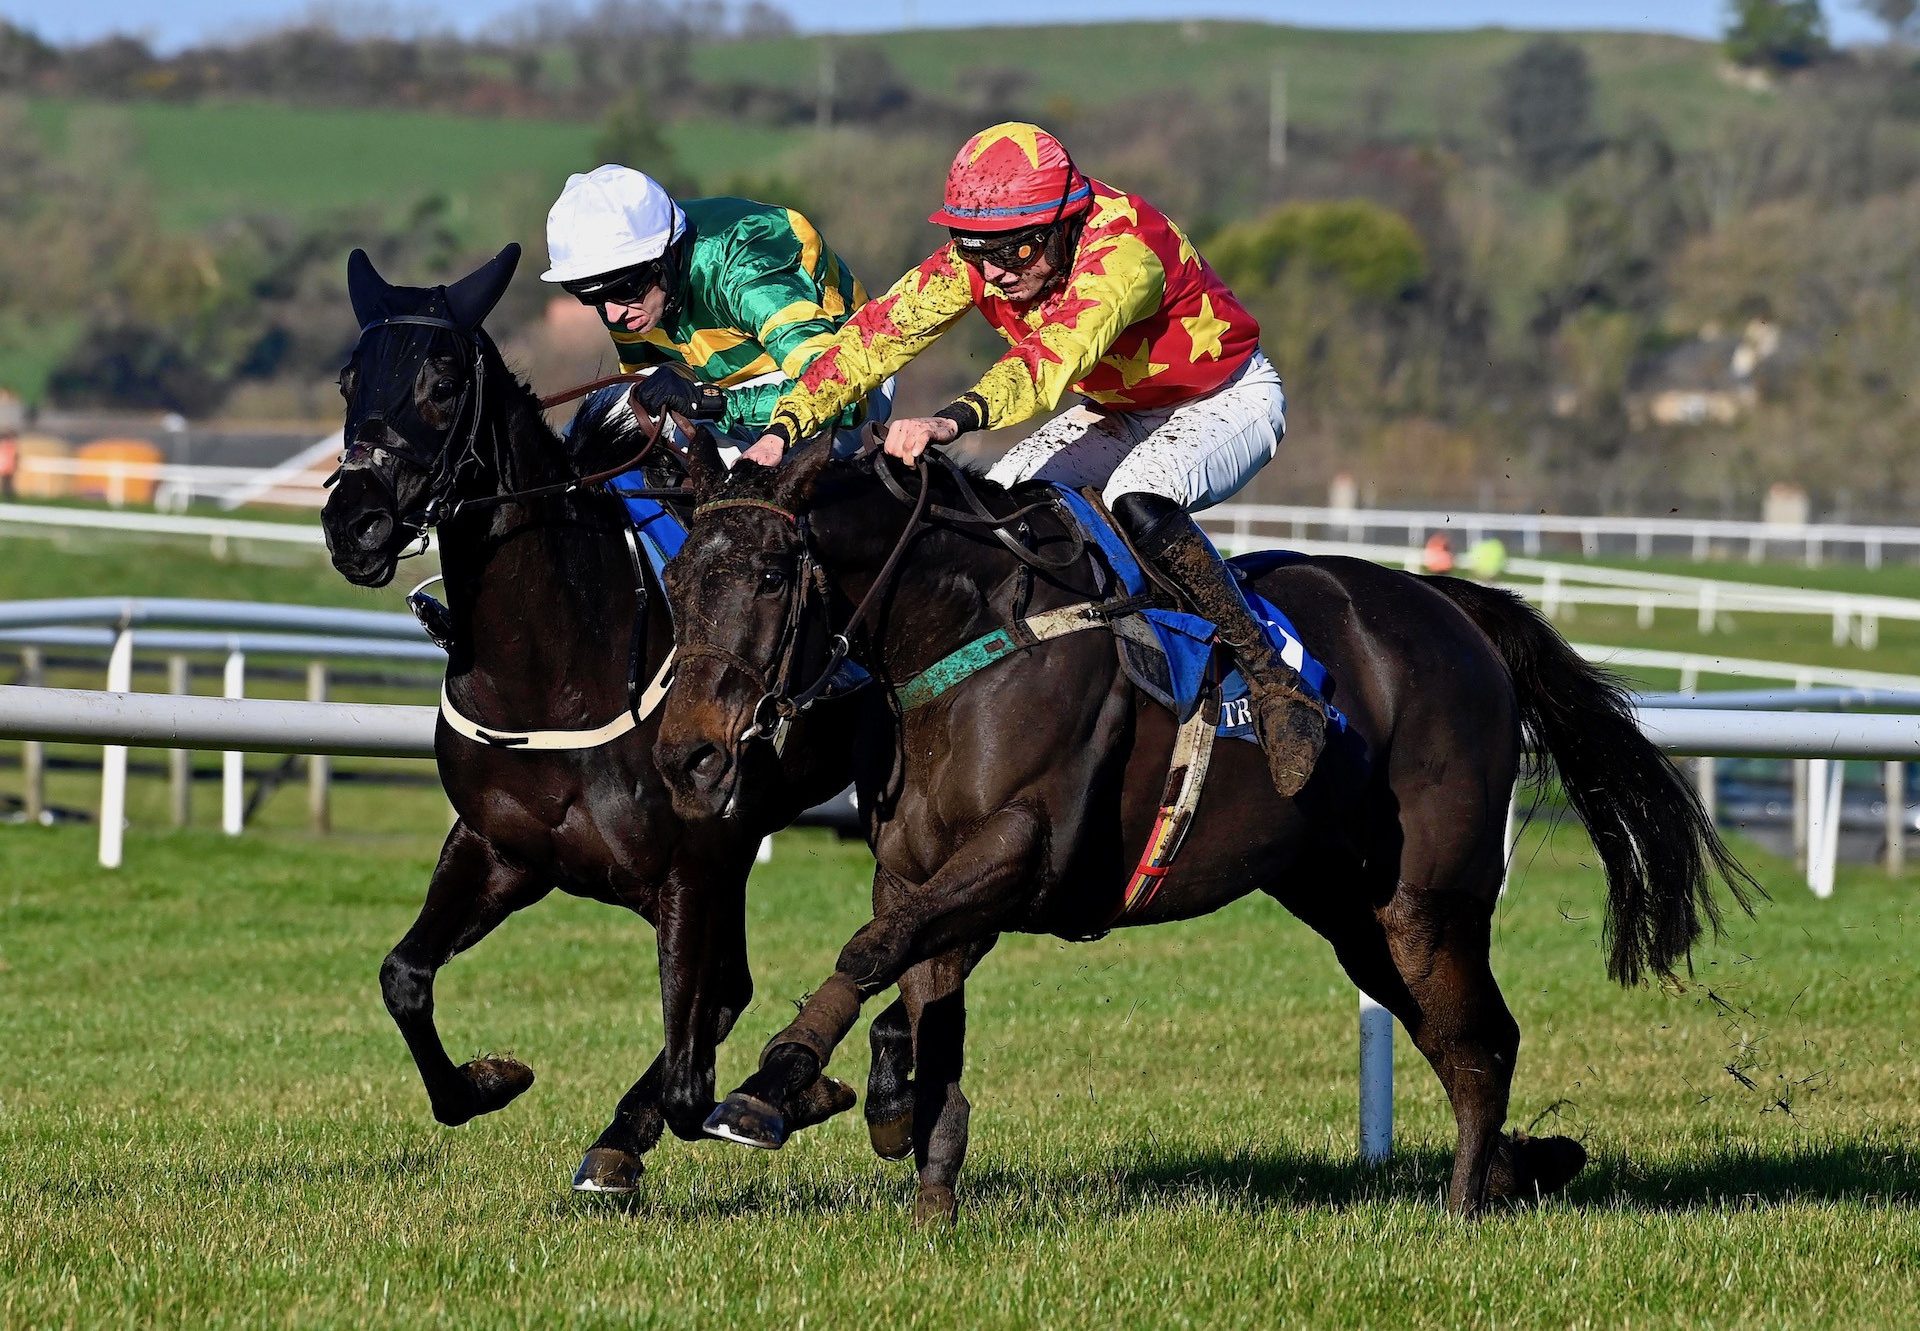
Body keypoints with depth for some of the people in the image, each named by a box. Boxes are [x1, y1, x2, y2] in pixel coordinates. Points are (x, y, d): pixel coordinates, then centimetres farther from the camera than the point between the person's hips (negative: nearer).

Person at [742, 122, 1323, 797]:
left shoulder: (1125, 246, -37)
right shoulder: (976, 261, -17)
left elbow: (1056, 352, -52)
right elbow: (878, 333, -22)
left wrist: (953, 421, -67)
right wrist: (784, 427, -36)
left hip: (1228, 401, -7)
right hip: (1116, 412, 7)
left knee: (1138, 503, -34)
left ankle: (1276, 683, -29)